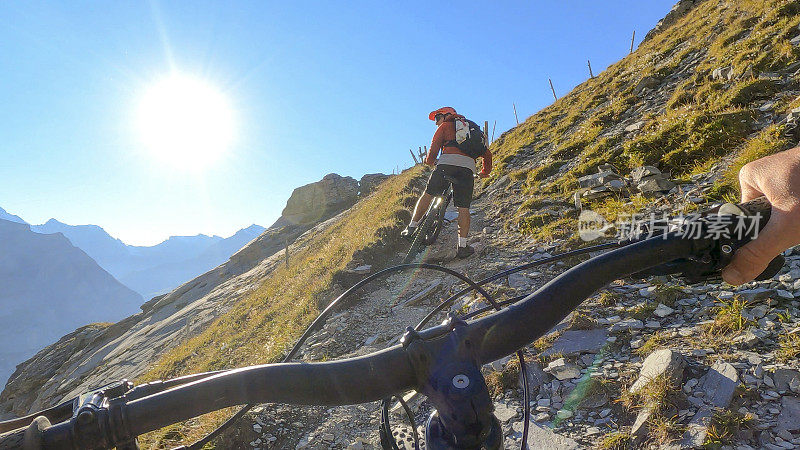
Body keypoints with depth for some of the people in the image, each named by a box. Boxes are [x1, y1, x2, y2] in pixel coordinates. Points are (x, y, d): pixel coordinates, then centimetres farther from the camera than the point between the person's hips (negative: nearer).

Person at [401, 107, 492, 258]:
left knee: (428, 194, 11)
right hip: (468, 166, 3)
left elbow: (434, 149, 12)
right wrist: (485, 172, 49)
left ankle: (412, 227, 10)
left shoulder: (445, 126, 22)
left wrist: (430, 161, 32)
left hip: (448, 162, -3)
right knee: (463, 207, 2)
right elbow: (487, 154, 36)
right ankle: (462, 246, -3)